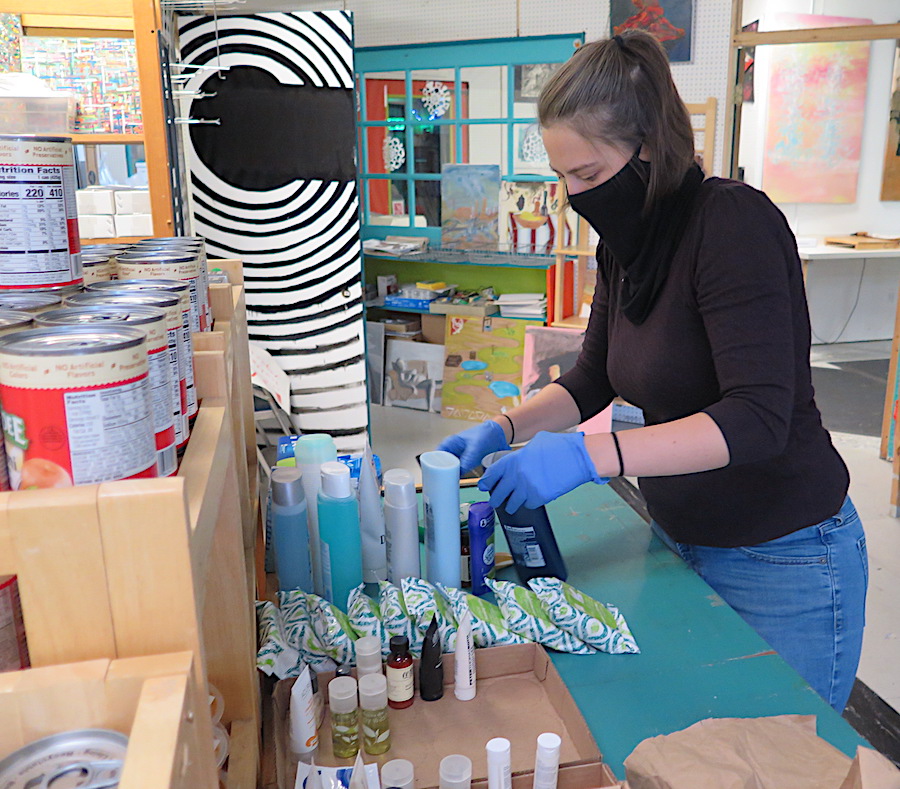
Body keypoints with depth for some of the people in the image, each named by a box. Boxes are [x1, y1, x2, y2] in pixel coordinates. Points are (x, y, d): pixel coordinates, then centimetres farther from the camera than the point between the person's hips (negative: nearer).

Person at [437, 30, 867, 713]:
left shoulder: (734, 220, -22)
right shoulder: (626, 245, 3)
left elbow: (758, 418, -29)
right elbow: (593, 378, 11)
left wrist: (588, 455, -37)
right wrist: (503, 429, -5)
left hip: (783, 561, -7)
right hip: (681, 542, 7)